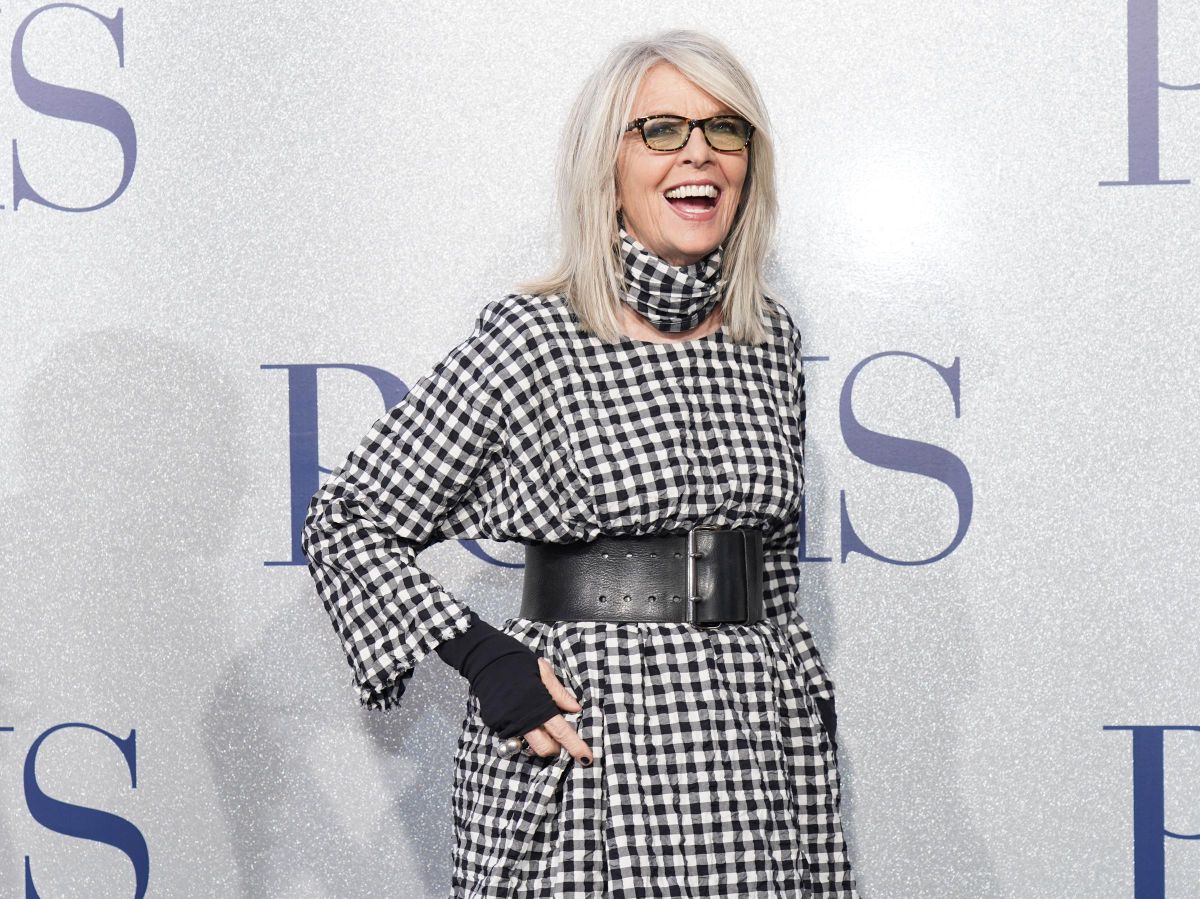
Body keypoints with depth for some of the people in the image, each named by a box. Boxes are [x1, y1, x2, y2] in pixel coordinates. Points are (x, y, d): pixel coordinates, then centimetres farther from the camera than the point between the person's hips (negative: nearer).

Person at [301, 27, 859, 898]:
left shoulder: (771, 337, 7)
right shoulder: (533, 337, -8)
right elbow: (345, 520, -5)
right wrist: (480, 655, -14)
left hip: (750, 750, 5)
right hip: (583, 752, -4)